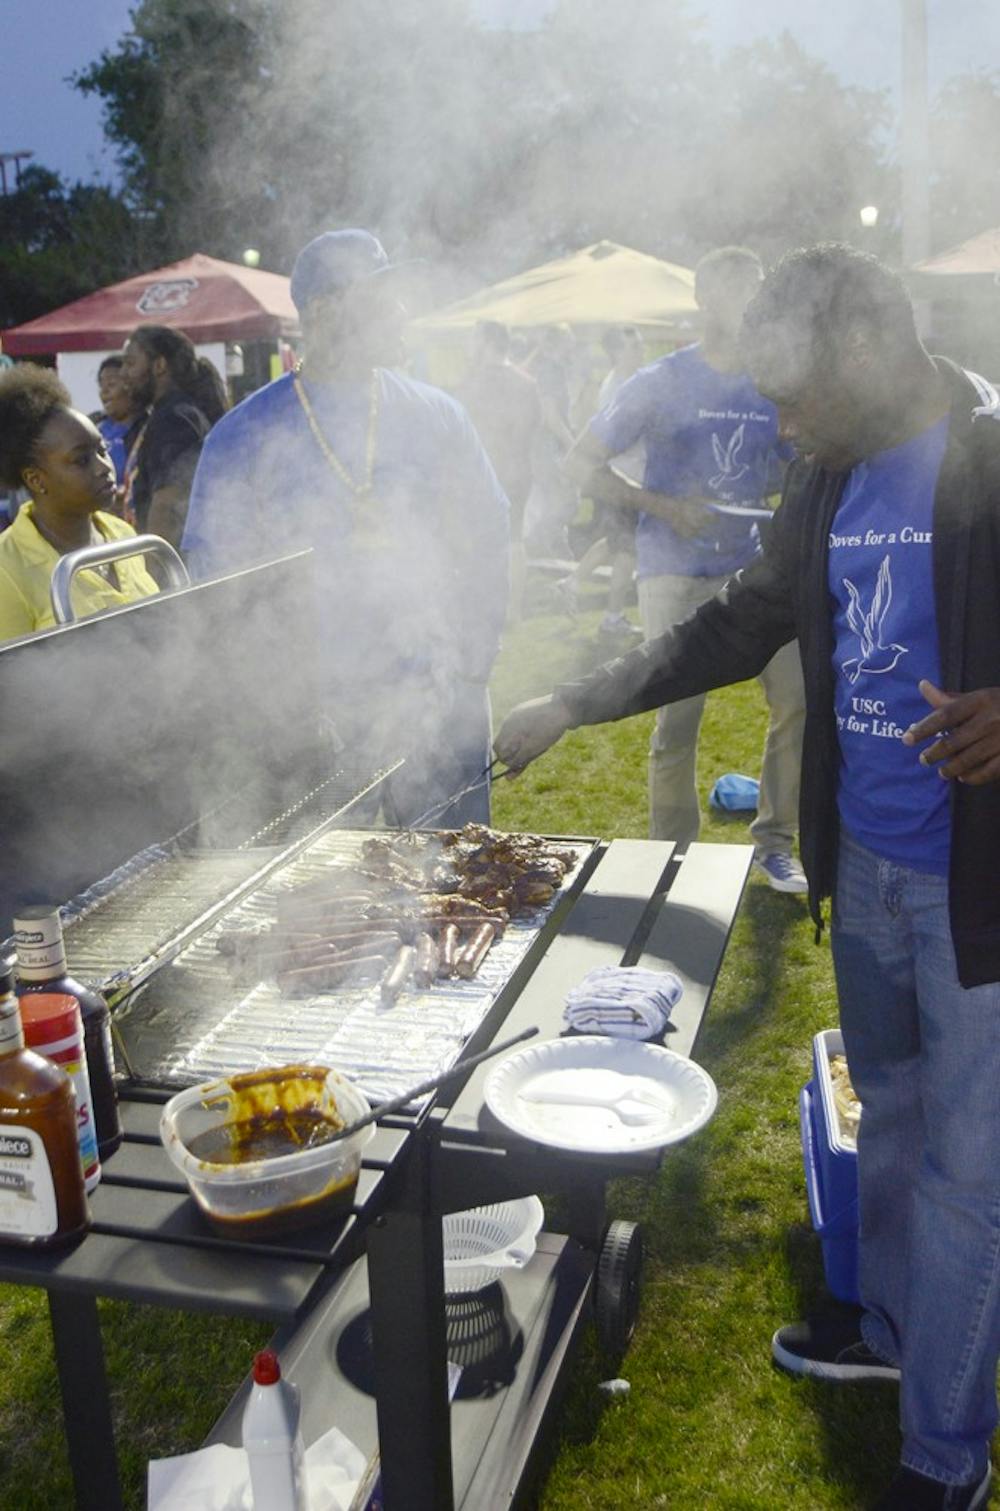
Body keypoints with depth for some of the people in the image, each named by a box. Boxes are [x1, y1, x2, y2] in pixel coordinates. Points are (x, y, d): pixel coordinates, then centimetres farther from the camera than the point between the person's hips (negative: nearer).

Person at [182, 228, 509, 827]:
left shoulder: (437, 415, 6)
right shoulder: (246, 435, -1)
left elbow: (486, 547, 9)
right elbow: (214, 578, 1)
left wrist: (471, 667, 1)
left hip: (438, 704, 2)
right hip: (307, 712, -1)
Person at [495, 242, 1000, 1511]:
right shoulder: (832, 479, 7)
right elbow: (744, 624, 16)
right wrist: (568, 709, 15)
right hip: (865, 860, 7)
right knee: (889, 1111, 23)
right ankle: (888, 1326, 46)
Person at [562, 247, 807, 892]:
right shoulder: (661, 384, -3)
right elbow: (582, 463, -3)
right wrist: (663, 506, -14)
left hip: (757, 566, 4)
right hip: (677, 569, -4)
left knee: (798, 700, -1)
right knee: (679, 717, -1)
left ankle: (775, 842, 16)